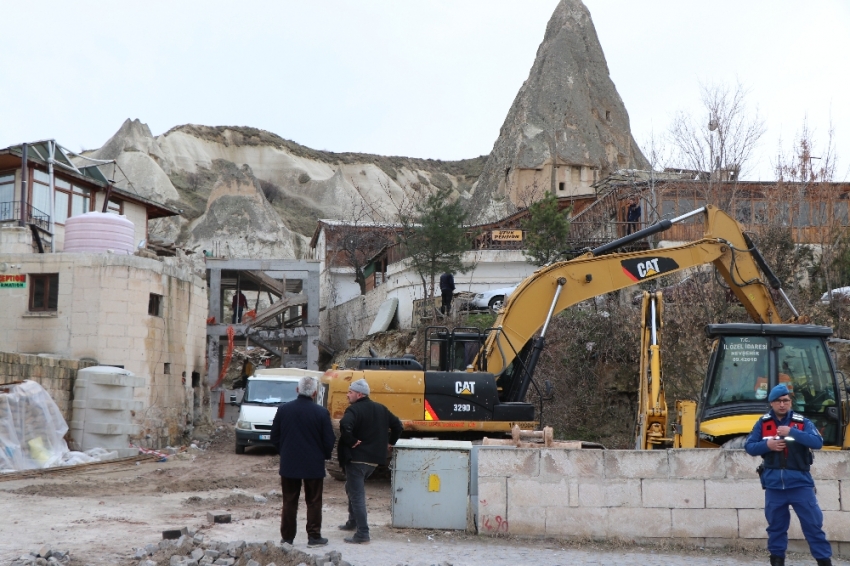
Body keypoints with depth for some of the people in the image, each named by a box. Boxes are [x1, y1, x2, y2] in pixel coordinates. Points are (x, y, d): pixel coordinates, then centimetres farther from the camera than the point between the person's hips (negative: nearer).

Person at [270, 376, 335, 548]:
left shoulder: (283, 410, -3)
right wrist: (325, 455, 12)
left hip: (289, 464, 2)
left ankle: (287, 537, 13)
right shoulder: (321, 413, -11)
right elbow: (329, 440, -8)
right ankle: (314, 537, 10)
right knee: (313, 502, 8)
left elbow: (275, 437, 3)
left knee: (289, 502, 10)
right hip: (314, 465, -2)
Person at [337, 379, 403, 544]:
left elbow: (345, 426, -33)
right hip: (374, 459, 9)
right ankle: (353, 522, 37)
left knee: (357, 496, -6)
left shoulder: (354, 410, -14)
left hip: (356, 458, -9)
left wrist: (351, 441, -21)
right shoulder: (380, 409, 12)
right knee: (353, 489, 28)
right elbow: (397, 425, 18)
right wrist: (390, 442, 21)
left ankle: (362, 535, -10)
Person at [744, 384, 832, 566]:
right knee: (776, 524, 10)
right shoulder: (763, 423, 4)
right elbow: (749, 447, 4)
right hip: (774, 483, 2)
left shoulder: (802, 422, -1)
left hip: (800, 482, -2)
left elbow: (818, 442, -15)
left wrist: (792, 432, -24)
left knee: (813, 523, -1)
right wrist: (767, 445, -15)